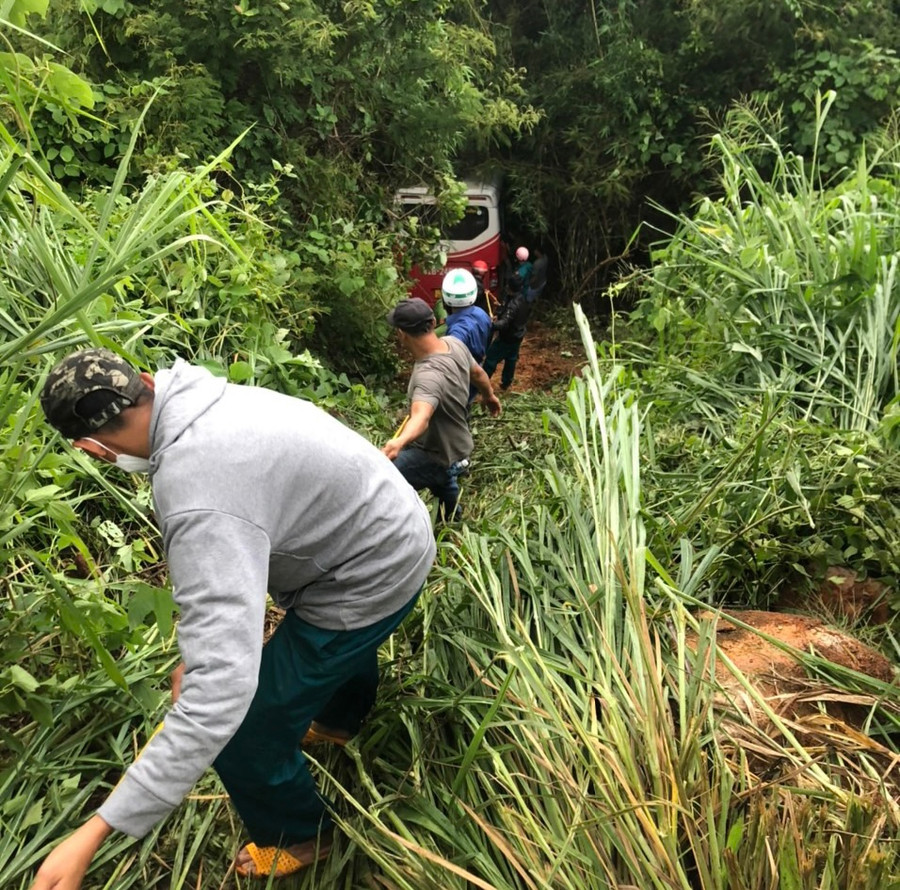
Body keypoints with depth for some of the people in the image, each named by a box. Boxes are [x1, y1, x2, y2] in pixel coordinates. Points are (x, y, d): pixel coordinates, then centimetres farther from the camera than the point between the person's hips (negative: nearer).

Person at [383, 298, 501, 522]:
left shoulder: (430, 374, -41)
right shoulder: (454, 344, -13)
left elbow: (421, 416, -59)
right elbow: (477, 372, 7)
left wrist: (398, 443, -79)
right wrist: (489, 396, 28)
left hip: (436, 456, -9)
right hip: (452, 444, 9)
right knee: (443, 483, 39)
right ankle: (451, 519, 67)